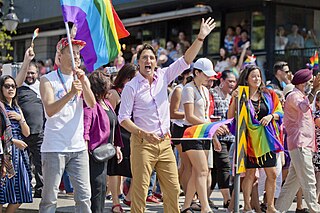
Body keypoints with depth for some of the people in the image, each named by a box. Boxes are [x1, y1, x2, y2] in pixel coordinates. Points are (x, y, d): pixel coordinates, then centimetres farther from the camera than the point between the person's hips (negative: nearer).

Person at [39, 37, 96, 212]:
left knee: (84, 196, 1)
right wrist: (70, 93, -26)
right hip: (54, 148, -4)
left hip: (78, 147, 4)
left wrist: (84, 82, -16)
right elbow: (50, 110, -14)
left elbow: (91, 104, -2)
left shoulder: (81, 78, 13)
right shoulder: (48, 80, -2)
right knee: (49, 198, -1)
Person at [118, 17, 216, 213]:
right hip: (143, 143, -5)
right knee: (140, 190, -5)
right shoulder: (131, 87, -5)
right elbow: (123, 117, -7)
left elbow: (186, 60, 3)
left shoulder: (163, 77, 7)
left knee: (173, 189, 6)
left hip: (164, 143, 5)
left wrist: (201, 38, -6)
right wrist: (142, 133, -20)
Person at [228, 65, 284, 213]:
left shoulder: (269, 95, 10)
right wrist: (234, 99, -14)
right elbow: (230, 117, -3)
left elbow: (280, 113, 11)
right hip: (249, 138, -3)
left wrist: (271, 116, -9)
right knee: (250, 173, -1)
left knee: (272, 174, 2)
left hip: (266, 138, 3)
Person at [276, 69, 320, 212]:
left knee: (293, 181, 10)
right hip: (300, 144, -10)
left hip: (303, 145, 10)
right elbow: (303, 108, -31)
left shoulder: (301, 97, 24)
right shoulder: (294, 96, -9)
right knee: (308, 181, -12)